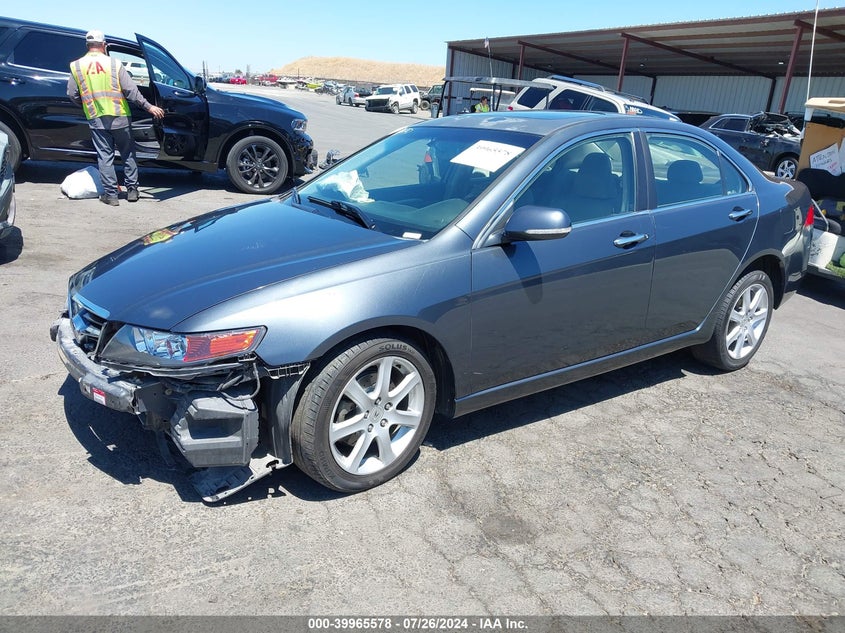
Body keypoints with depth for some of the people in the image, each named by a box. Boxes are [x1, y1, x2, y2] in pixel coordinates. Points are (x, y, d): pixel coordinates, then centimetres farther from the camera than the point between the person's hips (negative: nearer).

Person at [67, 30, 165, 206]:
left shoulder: (76, 66, 4)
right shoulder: (114, 64, -2)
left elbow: (72, 95, 6)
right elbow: (131, 90, -6)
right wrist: (149, 107, -2)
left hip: (96, 120, 1)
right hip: (119, 118, -1)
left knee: (105, 156, 5)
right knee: (128, 154, 13)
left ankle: (110, 194, 4)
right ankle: (132, 190, 14)